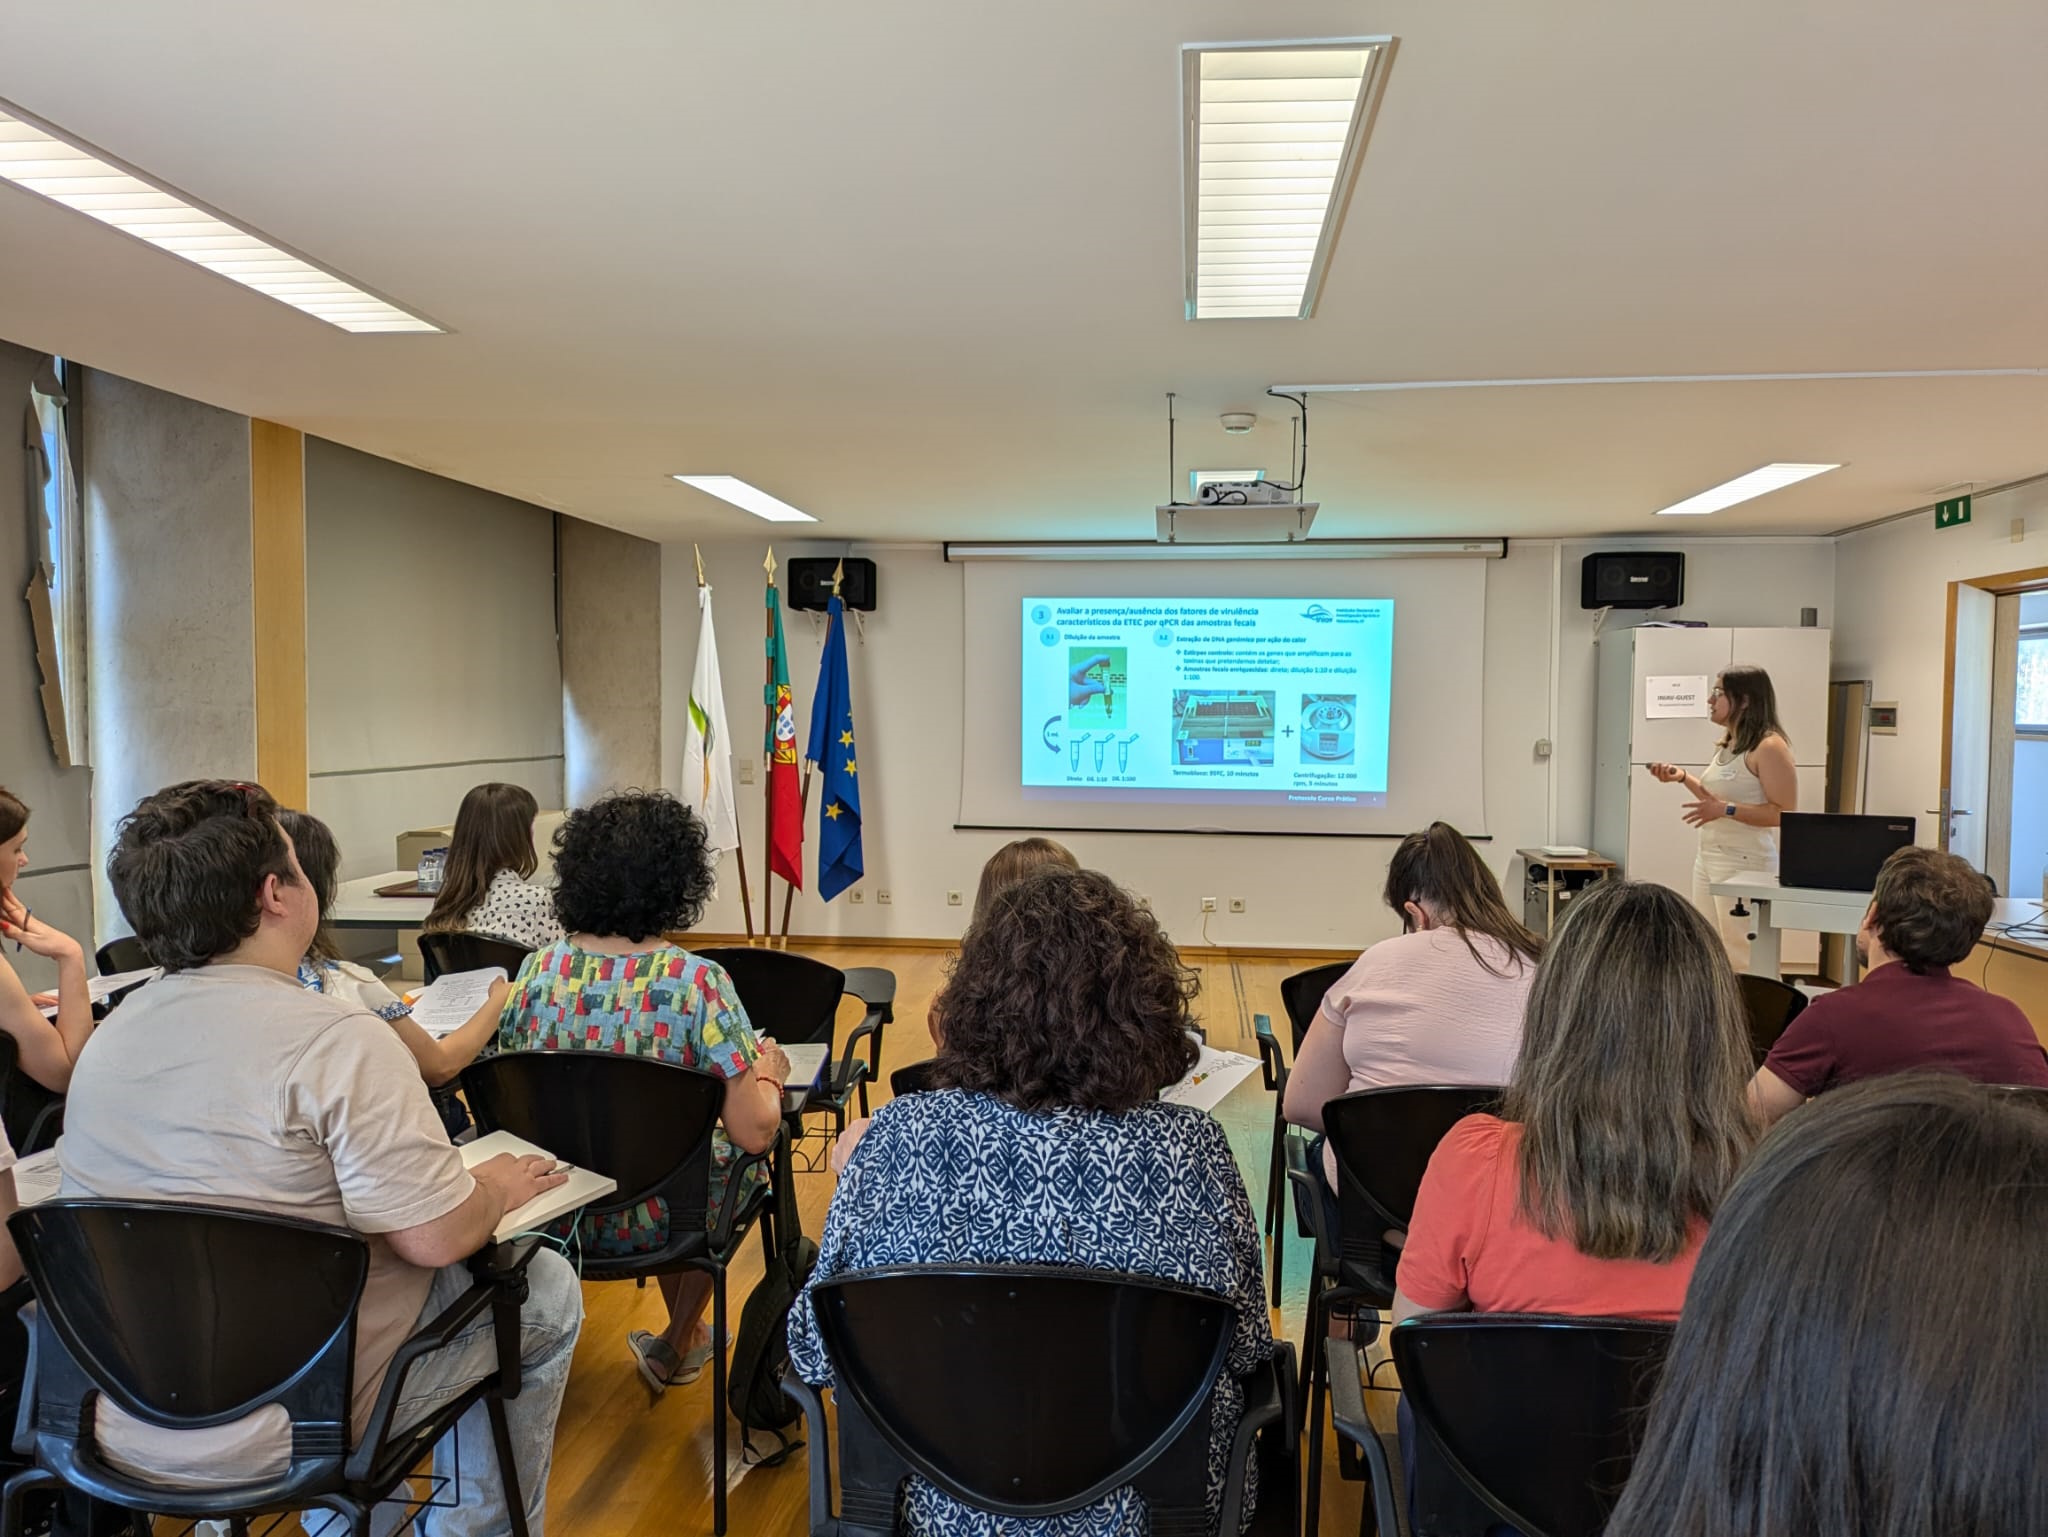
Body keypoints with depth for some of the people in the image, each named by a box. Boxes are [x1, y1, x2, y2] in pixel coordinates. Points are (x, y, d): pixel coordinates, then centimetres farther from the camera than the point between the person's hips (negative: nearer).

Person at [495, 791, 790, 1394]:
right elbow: (754, 1131, -23)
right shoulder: (700, 983, -24)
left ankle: (681, 1338, 52)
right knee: (735, 1158, 28)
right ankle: (675, 1346, 40)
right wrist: (768, 1076, -2)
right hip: (656, 1219, -4)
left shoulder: (538, 971, -12)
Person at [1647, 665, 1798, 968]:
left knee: (1740, 958, -5)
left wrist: (1726, 810, -27)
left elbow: (1784, 813, -19)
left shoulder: (1769, 746, -14)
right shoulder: (1727, 744, 13)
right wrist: (1683, 777, 12)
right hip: (1707, 858, 9)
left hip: (1744, 864, -9)